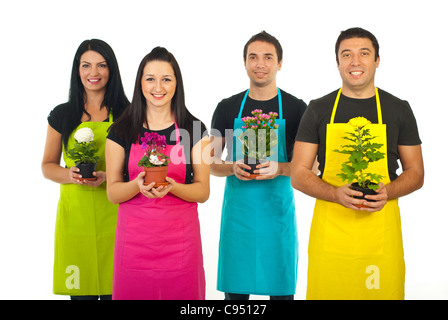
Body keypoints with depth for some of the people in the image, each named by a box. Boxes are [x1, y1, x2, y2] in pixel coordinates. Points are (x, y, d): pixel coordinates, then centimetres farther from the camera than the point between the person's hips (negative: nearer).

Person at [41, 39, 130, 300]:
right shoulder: (62, 115, 10)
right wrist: (69, 174, -7)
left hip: (114, 213, -1)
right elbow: (47, 165, 14)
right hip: (74, 213, 1)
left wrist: (108, 176, -13)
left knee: (113, 290, -4)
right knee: (79, 291, -1)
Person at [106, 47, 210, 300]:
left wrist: (172, 187, -18)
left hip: (180, 238, 0)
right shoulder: (121, 131, 4)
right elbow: (113, 192, 4)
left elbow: (203, 191, 2)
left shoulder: (194, 129, 2)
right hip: (134, 238, 0)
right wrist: (138, 184, -18)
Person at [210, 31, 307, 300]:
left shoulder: (296, 108, 3)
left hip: (278, 210, -1)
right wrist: (233, 168, -14)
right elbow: (212, 163, 8)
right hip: (237, 210, 1)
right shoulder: (228, 108, 7)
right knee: (235, 290, 5)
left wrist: (280, 168, -16)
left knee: (282, 291, 4)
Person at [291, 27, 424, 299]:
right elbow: (299, 175, 3)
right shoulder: (319, 109, 5)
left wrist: (388, 191, -10)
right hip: (330, 232, 0)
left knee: (385, 291, 0)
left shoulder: (399, 109, 8)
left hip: (381, 232, 1)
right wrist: (337, 193, -15)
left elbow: (416, 174, 11)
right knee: (326, 292, 0)